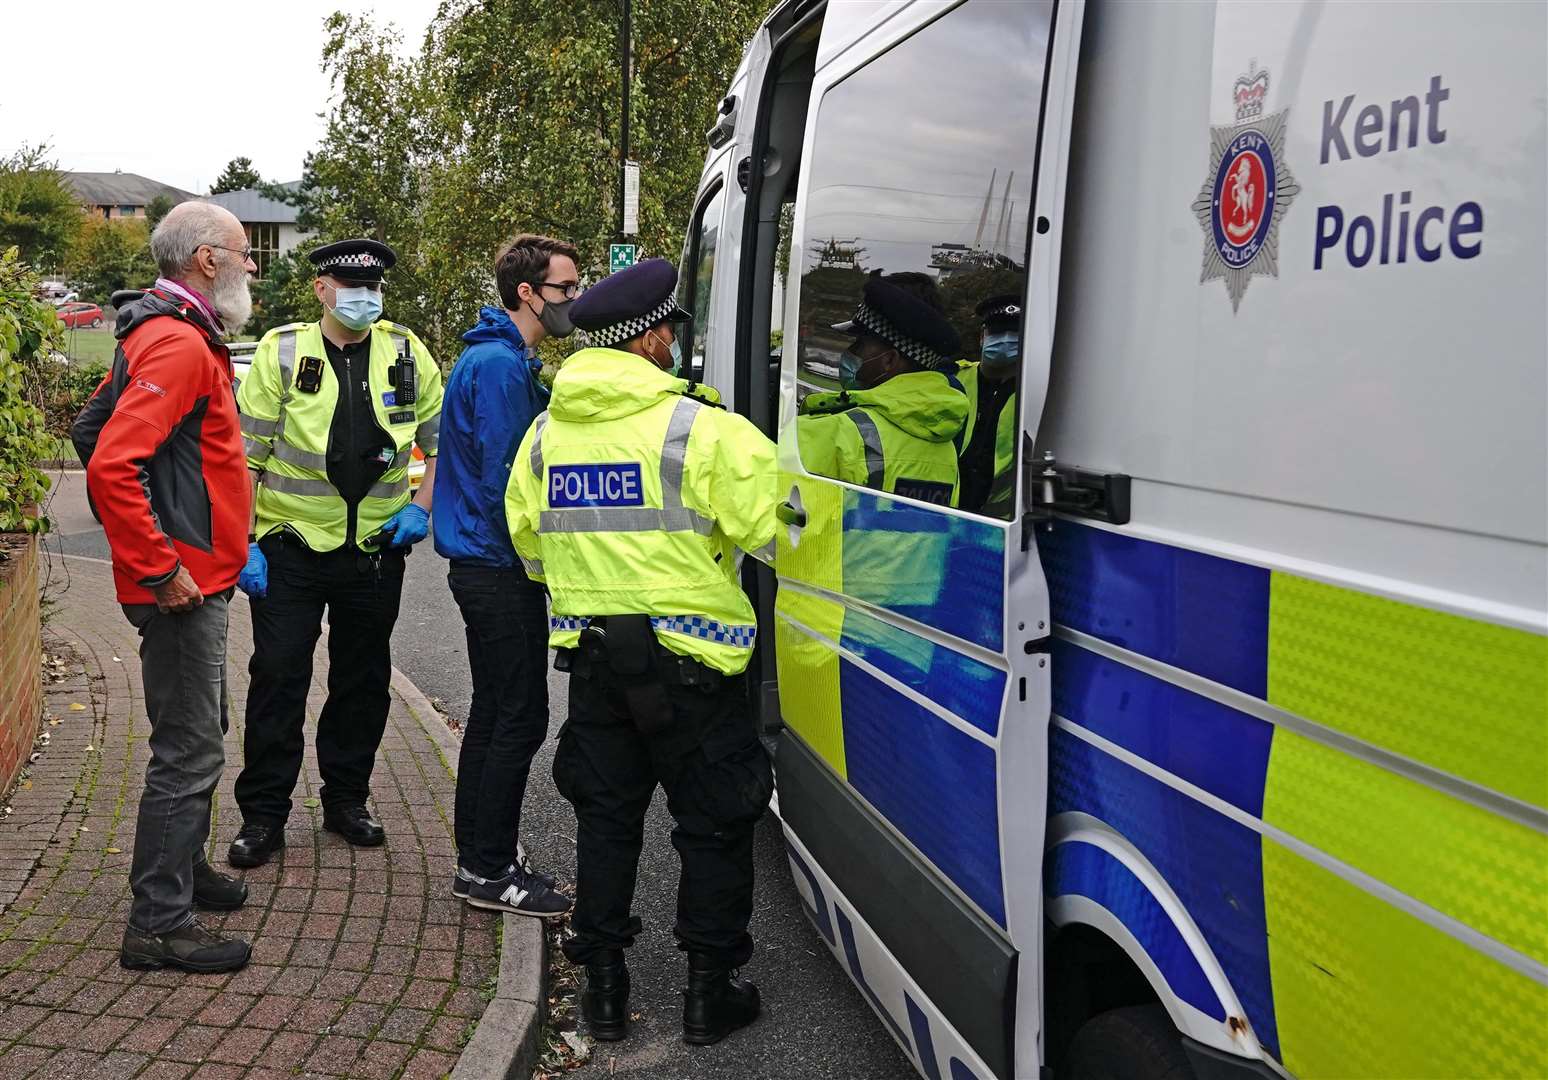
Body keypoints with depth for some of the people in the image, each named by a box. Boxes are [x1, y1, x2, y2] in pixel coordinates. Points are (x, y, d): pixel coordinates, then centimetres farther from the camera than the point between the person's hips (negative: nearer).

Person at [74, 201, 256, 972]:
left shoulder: (163, 336, 14)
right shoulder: (179, 345, -19)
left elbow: (93, 427, 23)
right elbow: (111, 466, -29)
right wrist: (161, 568, -24)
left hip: (192, 579, 11)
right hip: (182, 583, -11)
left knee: (197, 735, 22)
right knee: (189, 750, -4)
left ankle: (182, 867, 37)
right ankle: (159, 922, 5)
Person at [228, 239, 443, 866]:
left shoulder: (405, 353, 2)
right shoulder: (282, 351, -4)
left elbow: (440, 436, 13)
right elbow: (247, 456, -4)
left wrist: (422, 507, -1)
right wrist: (243, 544, -10)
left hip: (376, 548, 3)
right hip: (291, 544, -2)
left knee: (364, 679, 12)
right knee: (278, 676, -1)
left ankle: (346, 801, 27)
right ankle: (262, 815, 11)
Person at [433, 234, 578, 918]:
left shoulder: (505, 360, 16)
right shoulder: (501, 364, -17)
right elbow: (506, 480, -22)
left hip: (485, 562, 11)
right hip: (499, 569, -11)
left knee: (494, 712, 17)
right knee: (520, 717, -6)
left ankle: (478, 852, 27)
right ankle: (488, 871, 2)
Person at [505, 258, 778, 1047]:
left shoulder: (545, 434, 5)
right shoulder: (700, 429, -15)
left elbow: (528, 542, 16)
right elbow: (774, 530, -16)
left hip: (592, 659, 6)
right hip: (687, 659, -5)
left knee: (606, 816, 17)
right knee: (714, 825, 9)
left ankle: (603, 985, 22)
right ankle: (710, 993, 15)